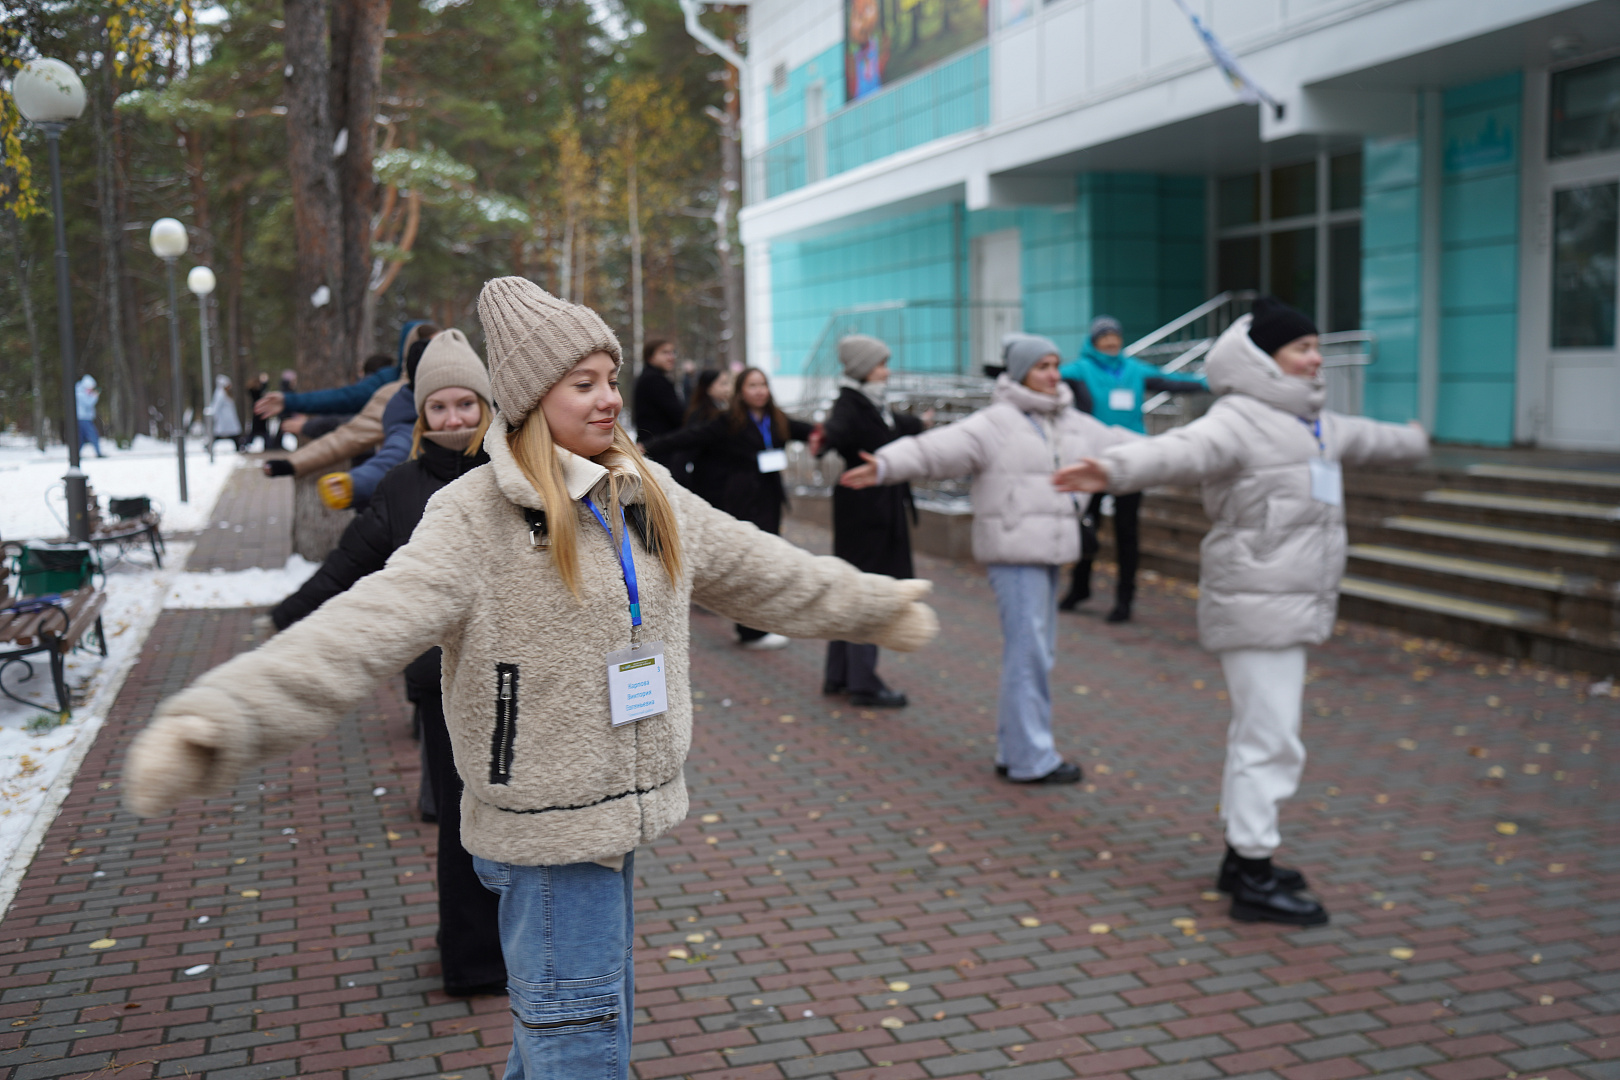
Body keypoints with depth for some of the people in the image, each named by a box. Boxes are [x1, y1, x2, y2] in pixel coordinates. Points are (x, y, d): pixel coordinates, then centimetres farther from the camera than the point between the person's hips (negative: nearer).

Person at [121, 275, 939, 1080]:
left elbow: (763, 572, 18)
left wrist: (879, 605, 27)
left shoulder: (649, 497, 5)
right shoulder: (475, 515, -17)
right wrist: (220, 717, -43)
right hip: (547, 828, -7)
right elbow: (364, 628, -29)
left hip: (625, 805, 7)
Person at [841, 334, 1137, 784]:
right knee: (1028, 651, -9)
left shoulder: (1072, 424, 15)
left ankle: (1013, 751, 23)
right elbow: (937, 449, -21)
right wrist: (884, 465, -36)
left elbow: (1116, 445, 30)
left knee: (1038, 652, 13)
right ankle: (1031, 758, -2)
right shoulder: (995, 424, -10)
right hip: (1014, 552, -9)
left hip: (1048, 552, 9)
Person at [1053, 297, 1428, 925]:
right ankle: (1254, 881, 0)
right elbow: (1182, 450, -35)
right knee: (1270, 739, -8)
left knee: (1261, 735, 18)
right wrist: (1115, 469, -55)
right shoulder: (1239, 421, -15)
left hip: (1291, 606, 10)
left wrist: (1412, 441, 58)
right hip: (1257, 607, -10)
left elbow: (1362, 439, 40)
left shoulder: (1314, 424, 18)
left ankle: (1243, 857, 30)